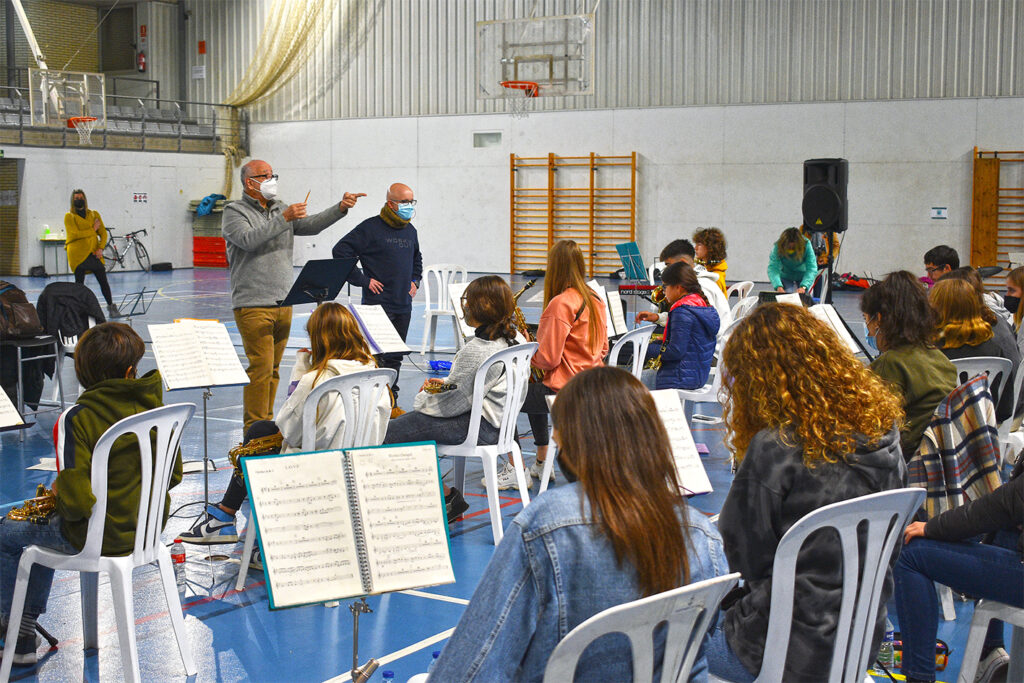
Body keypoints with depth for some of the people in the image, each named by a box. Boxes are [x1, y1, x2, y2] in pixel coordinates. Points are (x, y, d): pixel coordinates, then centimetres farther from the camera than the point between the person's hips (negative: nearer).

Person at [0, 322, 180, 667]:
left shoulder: (77, 419, -23)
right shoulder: (153, 406, -5)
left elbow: (76, 502, -27)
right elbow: (172, 476, 5)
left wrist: (59, 492, -5)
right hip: (148, 528, 7)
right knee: (45, 526, 32)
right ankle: (28, 622, 40)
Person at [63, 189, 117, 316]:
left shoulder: (94, 214, 14)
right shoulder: (69, 216, 2)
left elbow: (103, 233, 10)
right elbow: (74, 234, -12)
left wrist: (100, 248, -5)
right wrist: (92, 230, -7)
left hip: (94, 254, 3)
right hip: (78, 255, -3)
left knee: (103, 281, 2)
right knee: (79, 283, 1)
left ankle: (111, 306, 13)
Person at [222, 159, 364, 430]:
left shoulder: (280, 208, 17)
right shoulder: (234, 212, -2)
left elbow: (310, 225, 8)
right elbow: (249, 239, -20)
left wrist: (340, 208, -5)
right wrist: (284, 219, -23)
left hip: (284, 303, 7)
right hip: (253, 305, -7)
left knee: (273, 368, 11)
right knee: (260, 367, -11)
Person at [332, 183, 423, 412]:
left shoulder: (410, 230, 14)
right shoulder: (371, 228, -9)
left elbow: (417, 259, 34)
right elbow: (340, 251, -13)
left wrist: (415, 280, 17)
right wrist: (363, 280, -12)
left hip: (403, 306, 7)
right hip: (378, 304, -7)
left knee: (395, 358, 12)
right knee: (378, 356, -9)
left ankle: (392, 404, 19)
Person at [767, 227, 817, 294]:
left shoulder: (806, 245, -29)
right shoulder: (777, 247, -30)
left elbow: (812, 269, -33)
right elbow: (773, 268, -36)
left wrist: (803, 287, -47)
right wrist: (778, 286, -53)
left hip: (802, 275, 1)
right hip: (785, 276, -1)